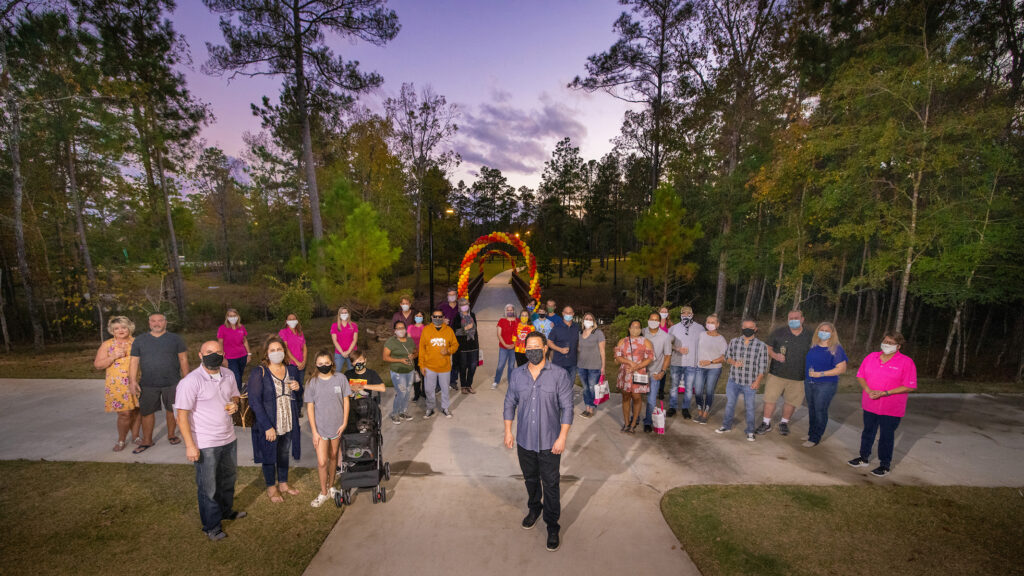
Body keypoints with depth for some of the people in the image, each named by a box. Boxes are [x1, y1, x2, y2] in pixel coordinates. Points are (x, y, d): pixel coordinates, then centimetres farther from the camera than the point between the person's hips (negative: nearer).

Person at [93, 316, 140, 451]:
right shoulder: (107, 345, 4)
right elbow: (97, 365, 1)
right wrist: (114, 356, -12)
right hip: (117, 385, -1)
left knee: (136, 410, 7)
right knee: (124, 413, -5)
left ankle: (135, 436, 24)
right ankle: (121, 440, 16)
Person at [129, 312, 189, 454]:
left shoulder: (175, 339, 2)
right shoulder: (139, 340, 5)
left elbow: (183, 359, 2)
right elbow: (134, 362, 5)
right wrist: (133, 381, -5)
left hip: (172, 383, -1)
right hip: (148, 385, 1)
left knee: (172, 410, 10)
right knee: (147, 412, 8)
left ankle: (171, 435, 28)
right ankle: (147, 441, 23)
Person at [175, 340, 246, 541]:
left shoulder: (228, 375, -1)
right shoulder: (191, 381, -20)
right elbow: (182, 415, -17)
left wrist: (234, 404, -8)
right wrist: (190, 445, -18)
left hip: (229, 439, 6)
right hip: (205, 445, -6)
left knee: (228, 479, 24)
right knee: (208, 487, 10)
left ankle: (226, 511, 46)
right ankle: (211, 526, 29)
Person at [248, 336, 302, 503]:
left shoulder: (292, 370, 1)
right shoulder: (258, 373, -15)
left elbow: (299, 395, 15)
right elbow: (254, 402, -17)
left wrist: (298, 387, -11)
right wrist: (267, 427, -21)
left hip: (288, 423, 5)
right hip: (268, 425, -4)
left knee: (284, 454, 20)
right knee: (269, 456, 14)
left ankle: (283, 483, 40)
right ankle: (271, 488, 35)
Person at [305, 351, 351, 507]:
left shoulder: (340, 378, -8)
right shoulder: (312, 382, -9)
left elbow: (346, 400, 0)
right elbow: (310, 407, -5)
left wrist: (344, 422, -4)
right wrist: (314, 431, -8)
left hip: (337, 425, 1)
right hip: (320, 427, -1)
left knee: (333, 456, 16)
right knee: (322, 462, -2)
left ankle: (331, 486, 38)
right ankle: (324, 493, 20)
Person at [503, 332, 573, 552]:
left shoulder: (559, 375, -14)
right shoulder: (517, 374, -3)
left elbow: (567, 408, -11)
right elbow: (510, 403, 5)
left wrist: (562, 437, -14)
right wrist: (508, 431, 3)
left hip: (549, 441, -3)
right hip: (524, 440, 4)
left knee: (550, 484, 8)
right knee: (530, 479, 23)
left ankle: (552, 526, 28)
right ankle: (534, 509, 49)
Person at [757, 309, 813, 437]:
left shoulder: (809, 336, 2)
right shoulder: (779, 333, -2)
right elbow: (768, 348, 5)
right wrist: (775, 355, -16)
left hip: (797, 377, 1)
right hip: (777, 374, -1)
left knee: (791, 401, 11)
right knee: (770, 399, 1)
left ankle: (784, 423, 33)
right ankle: (766, 424, 16)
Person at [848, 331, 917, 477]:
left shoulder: (906, 362, -9)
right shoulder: (871, 357, 3)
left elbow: (910, 387, -13)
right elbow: (860, 376, 6)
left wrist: (885, 393, -21)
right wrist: (868, 390, -11)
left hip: (891, 409, -4)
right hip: (870, 405, 4)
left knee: (886, 436, 8)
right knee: (868, 432, 17)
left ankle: (885, 465, 25)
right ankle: (864, 458, 33)